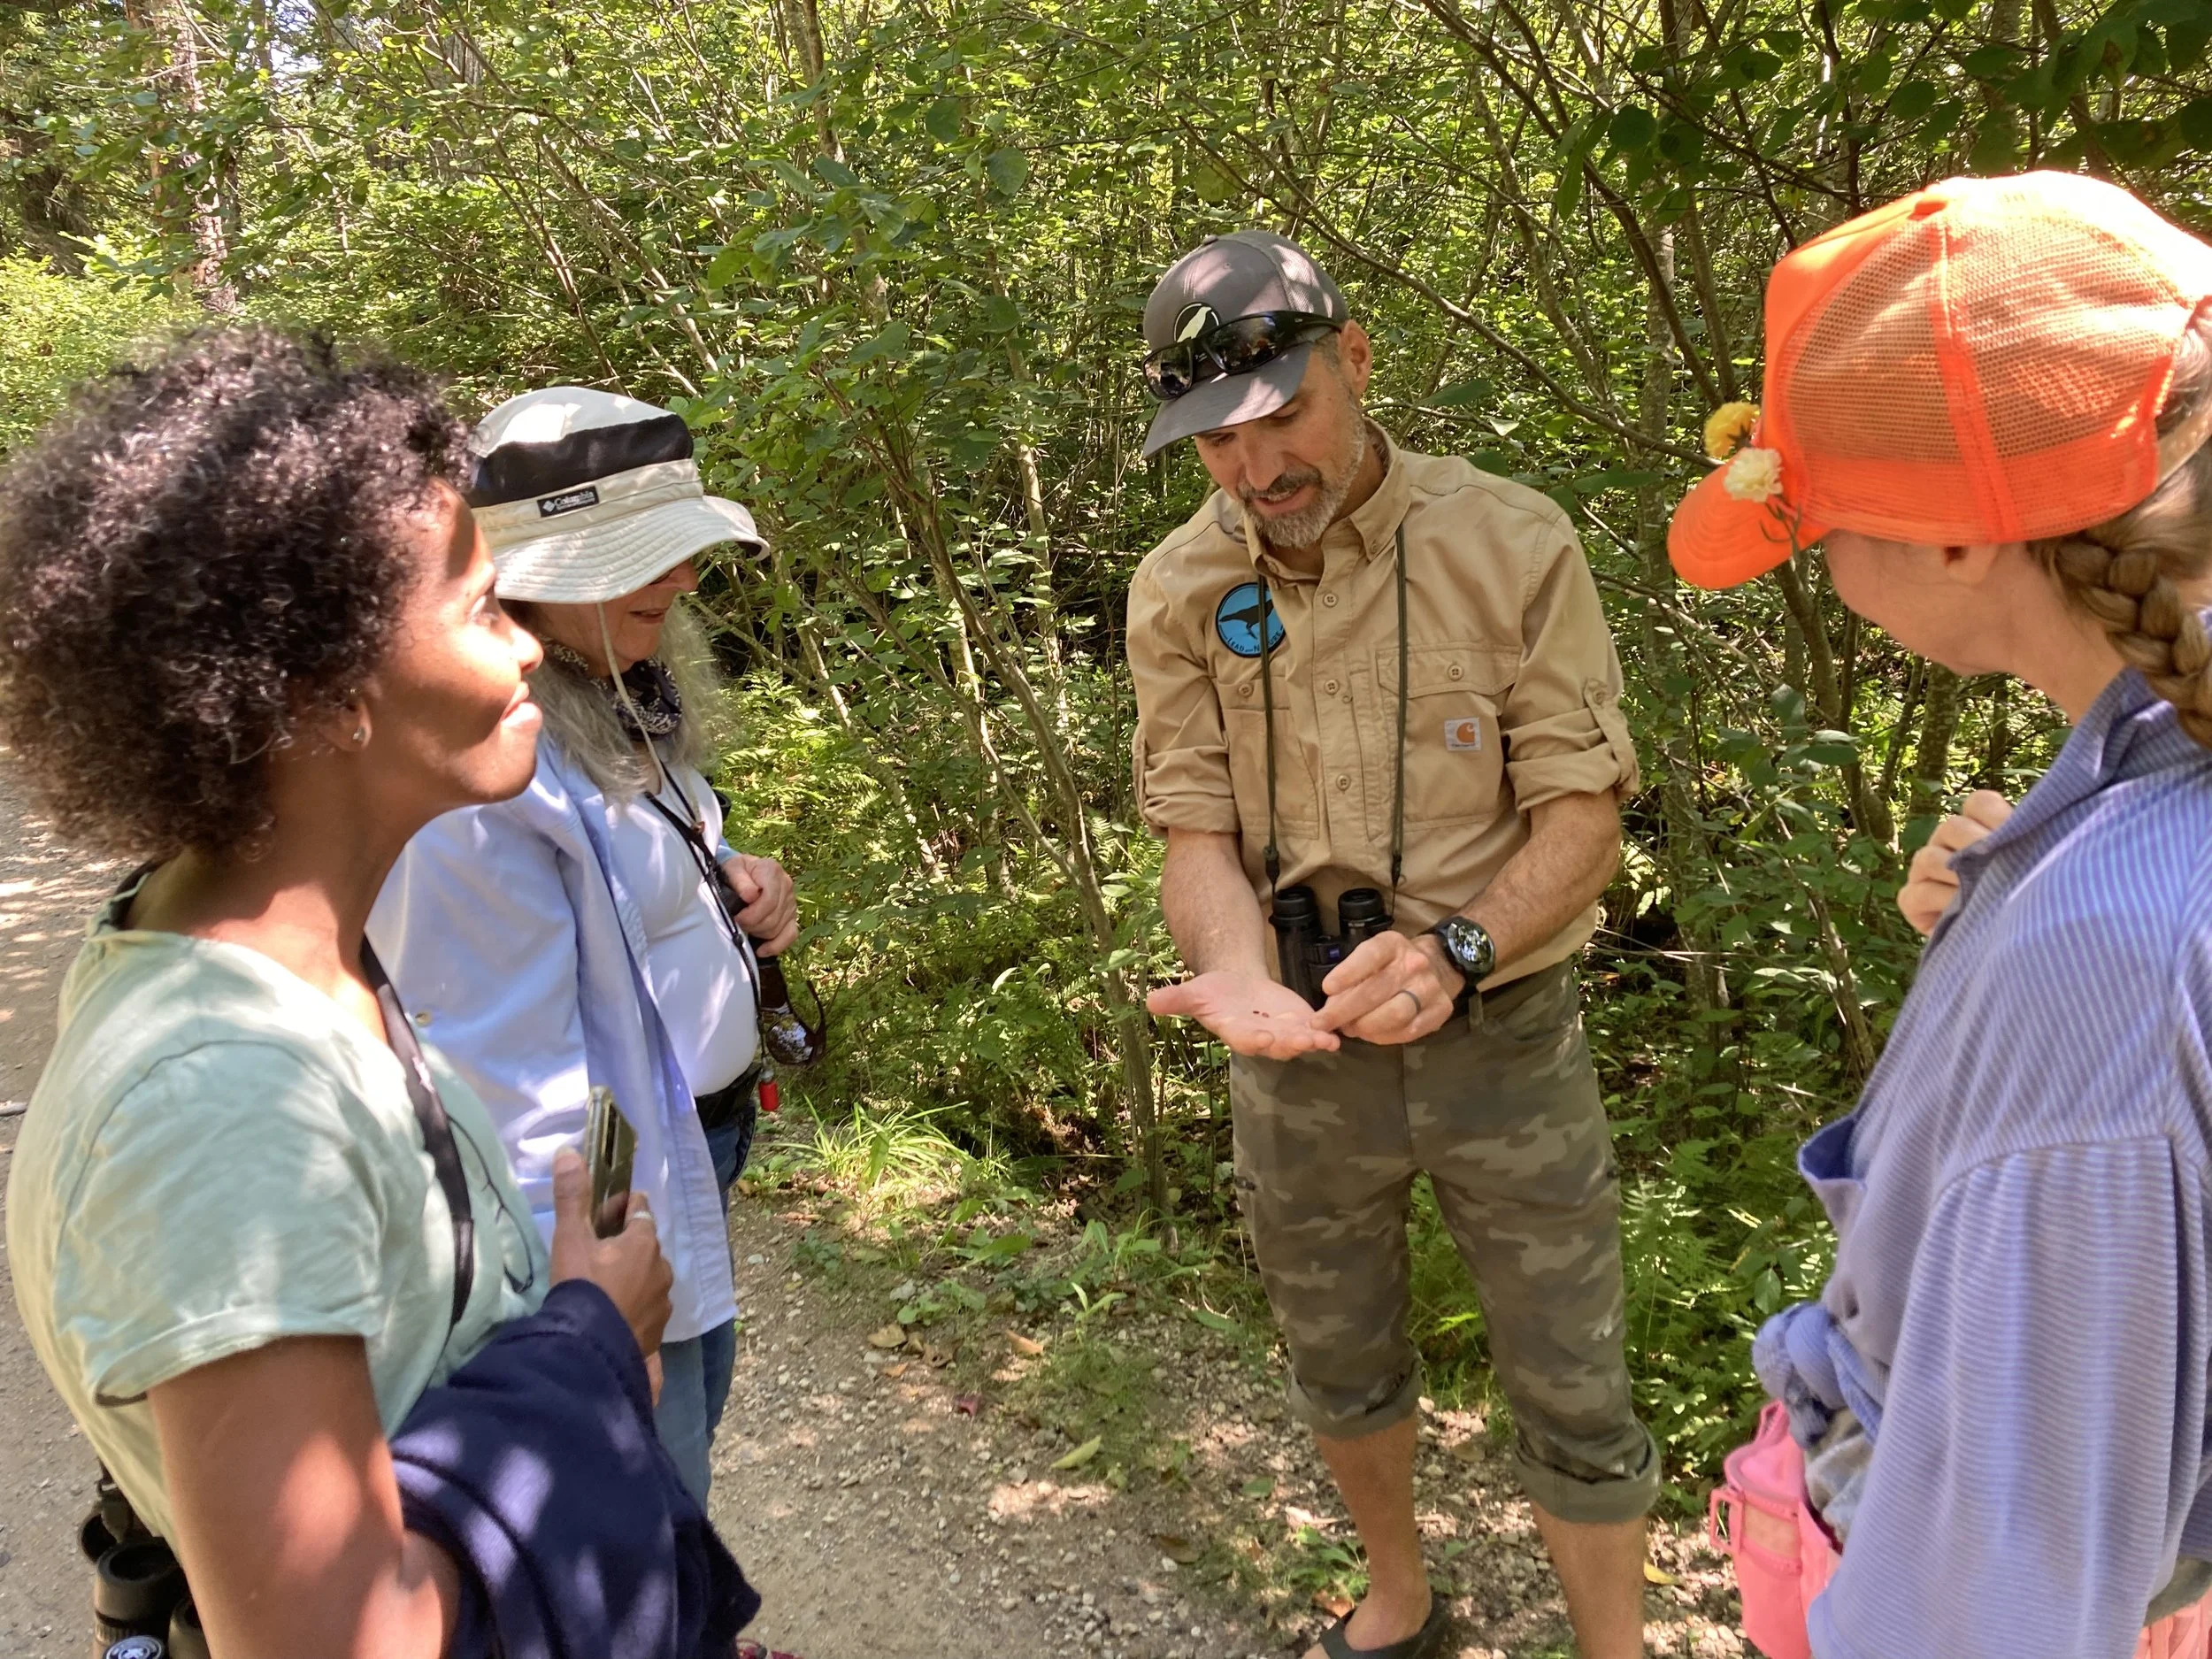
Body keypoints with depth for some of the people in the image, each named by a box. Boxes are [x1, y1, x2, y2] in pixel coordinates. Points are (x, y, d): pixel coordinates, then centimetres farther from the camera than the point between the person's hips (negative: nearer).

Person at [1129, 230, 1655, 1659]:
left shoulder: (1511, 545, -13)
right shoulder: (1179, 591, -5)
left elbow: (1584, 809, -13)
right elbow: (1197, 827, -5)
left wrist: (1453, 951, -30)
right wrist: (1237, 970, -26)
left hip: (1499, 1035, -3)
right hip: (1301, 1046, 3)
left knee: (1572, 1391, 8)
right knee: (1340, 1362, 22)